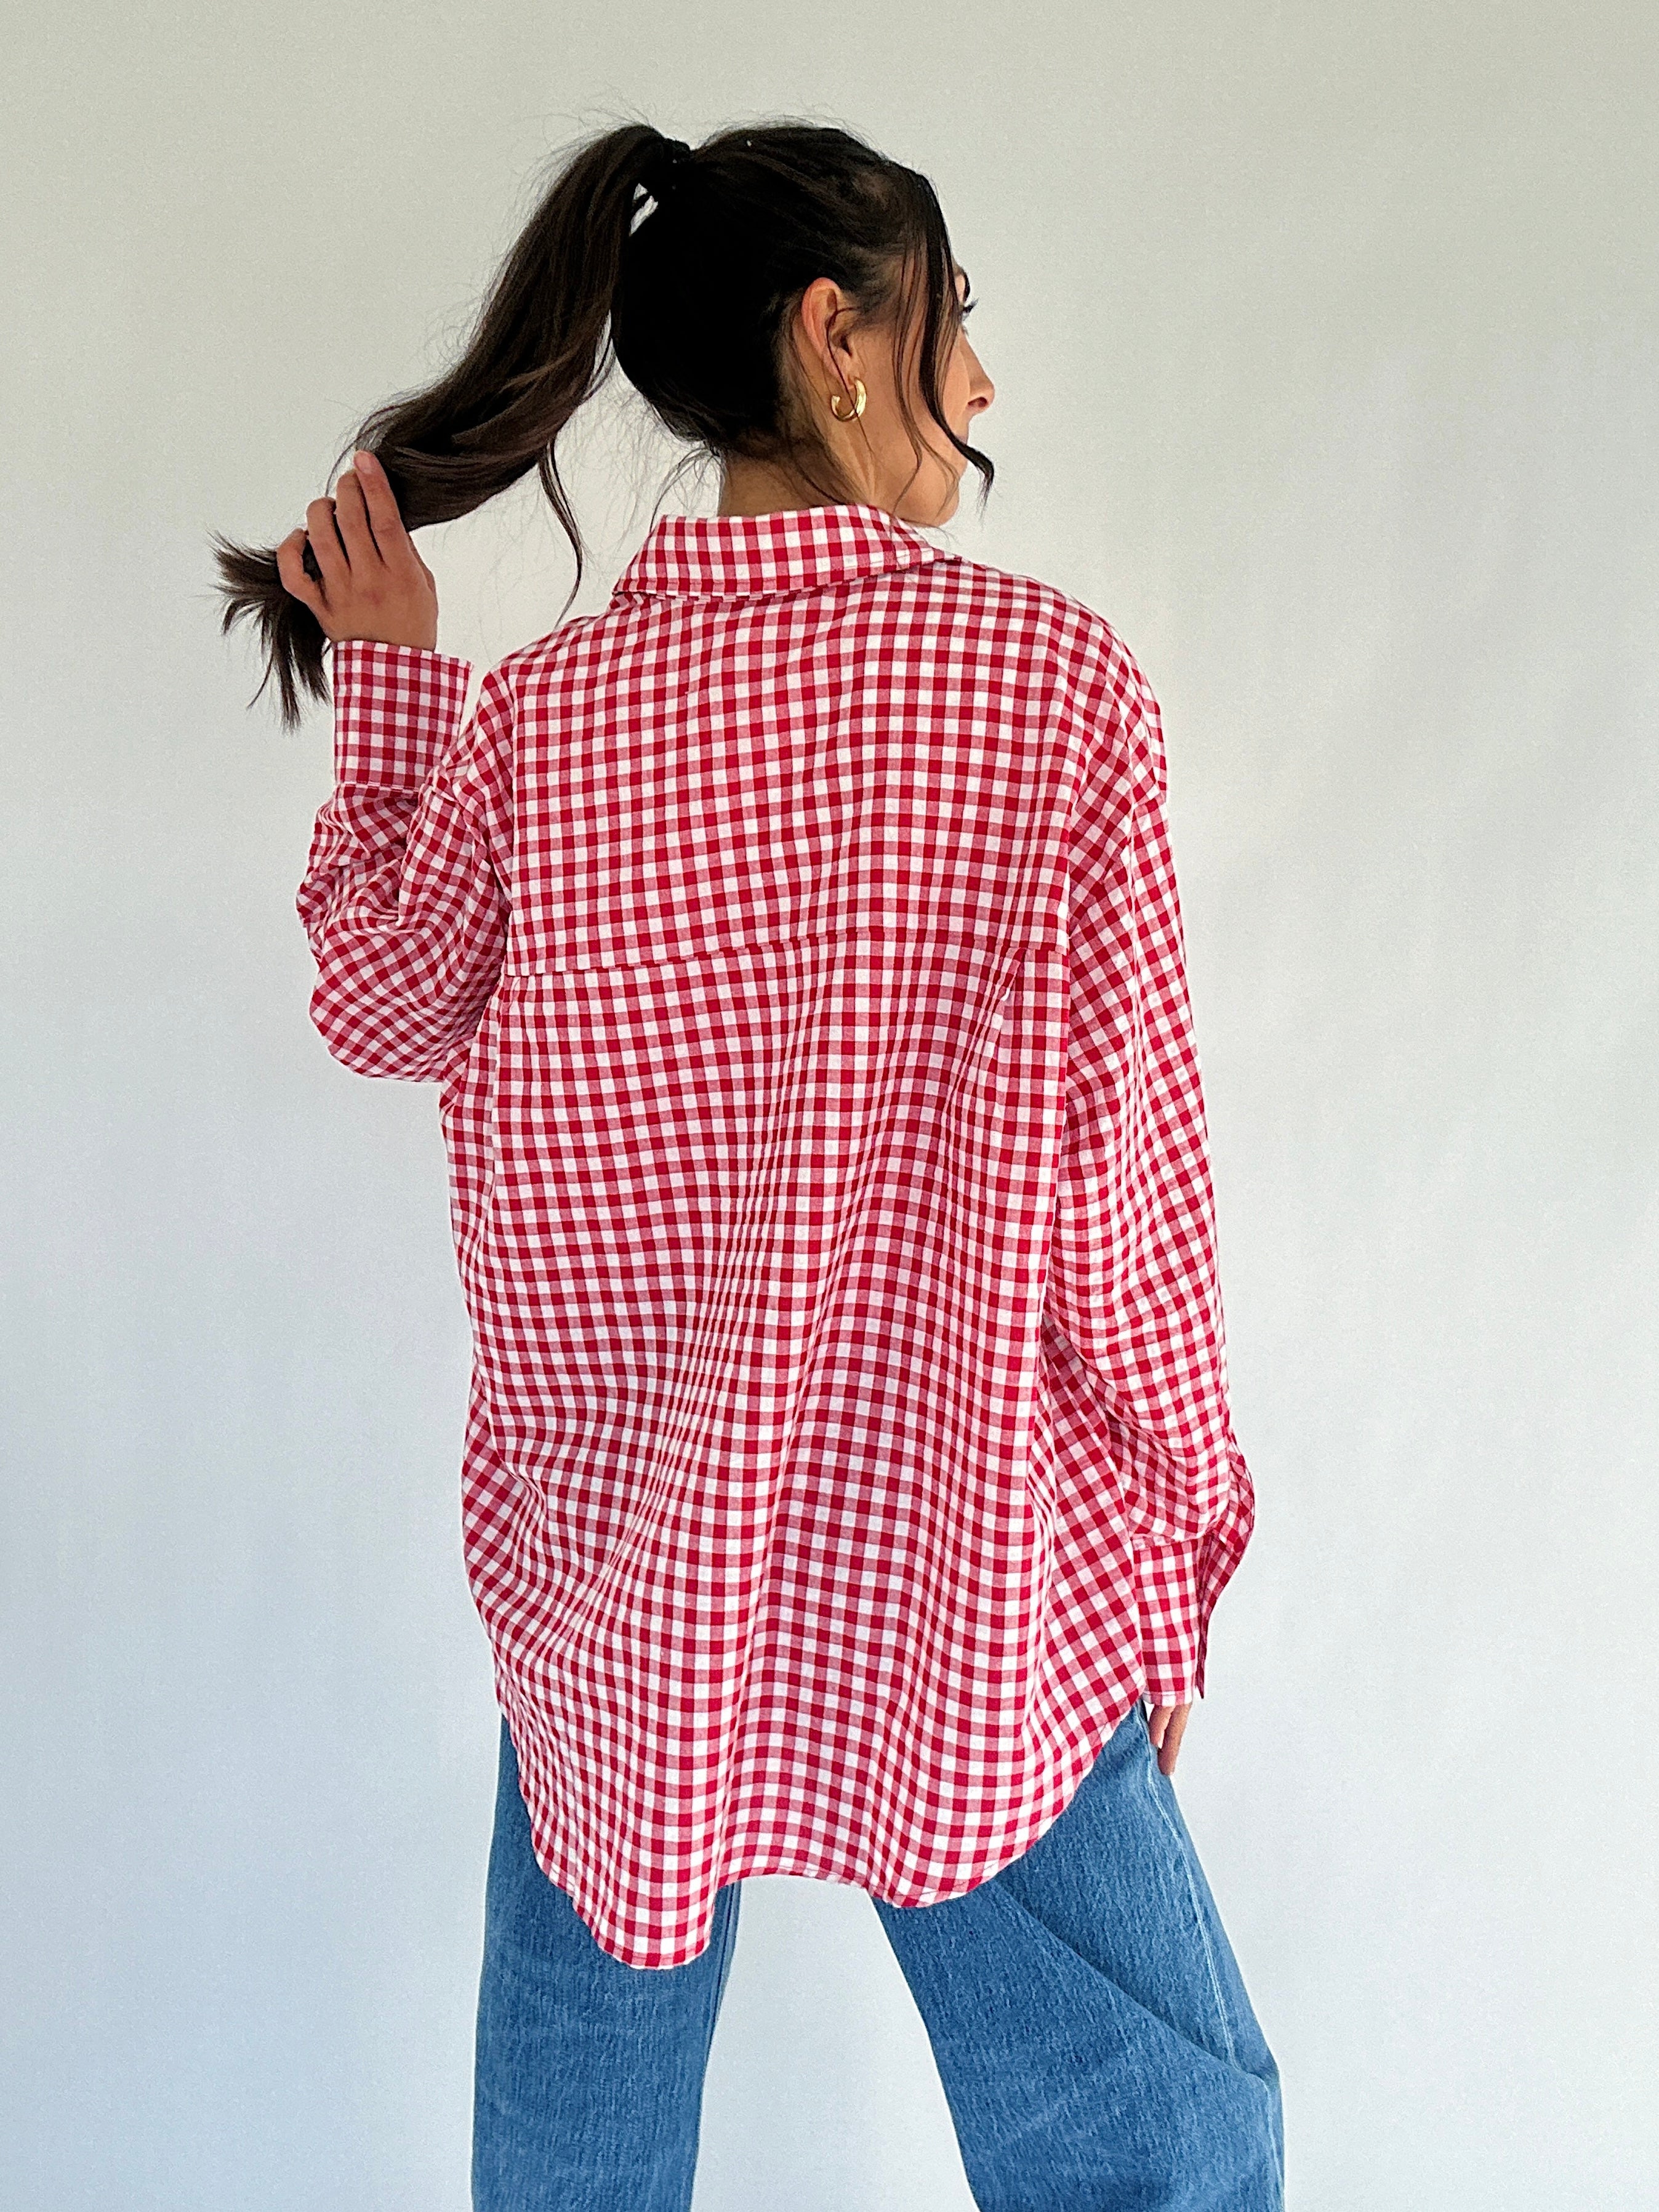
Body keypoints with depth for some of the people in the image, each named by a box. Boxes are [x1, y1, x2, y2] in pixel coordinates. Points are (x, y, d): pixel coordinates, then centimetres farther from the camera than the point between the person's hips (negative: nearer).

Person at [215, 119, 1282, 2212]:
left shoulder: (533, 716, -8)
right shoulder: (1059, 681, -14)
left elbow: (382, 1000, 10)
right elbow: (1123, 1170, -11)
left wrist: (383, 670, 14)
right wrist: (1174, 1546, 1)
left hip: (614, 1566, 4)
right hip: (970, 1592, -3)